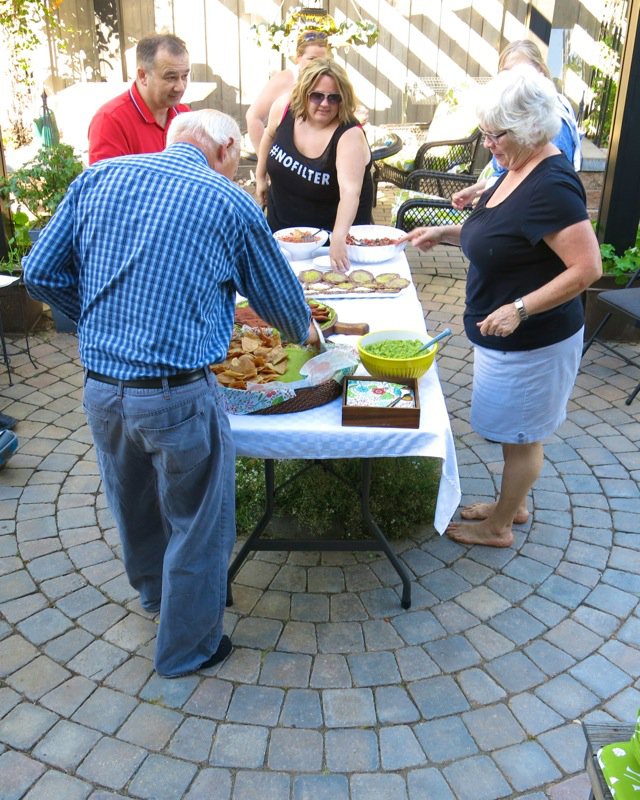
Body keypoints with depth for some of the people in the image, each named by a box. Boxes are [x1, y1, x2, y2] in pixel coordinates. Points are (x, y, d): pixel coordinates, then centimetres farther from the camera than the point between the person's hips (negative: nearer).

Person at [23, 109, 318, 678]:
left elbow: (41, 273, 7)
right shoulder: (229, 203, -5)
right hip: (177, 393, -5)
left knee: (135, 506, 27)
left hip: (99, 388, 6)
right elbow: (278, 295, 7)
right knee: (197, 523, 16)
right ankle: (188, 647, 35)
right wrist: (305, 331, 28)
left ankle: (156, 595, 55)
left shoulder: (97, 178, 5)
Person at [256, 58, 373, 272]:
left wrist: (338, 238, -55)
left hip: (332, 232, -5)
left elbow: (350, 192, -41)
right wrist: (260, 177, 13)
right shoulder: (284, 109, -14)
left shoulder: (350, 135, -28)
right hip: (281, 227, 5)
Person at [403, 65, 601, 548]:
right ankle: (515, 505, 42)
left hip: (532, 340, -9)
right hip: (508, 336, 9)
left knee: (521, 434, 9)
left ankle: (499, 527, 27)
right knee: (520, 431, 23)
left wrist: (519, 309, -30)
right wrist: (446, 233, 6)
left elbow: (587, 268, -27)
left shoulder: (551, 186, -25)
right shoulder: (518, 172, 4)